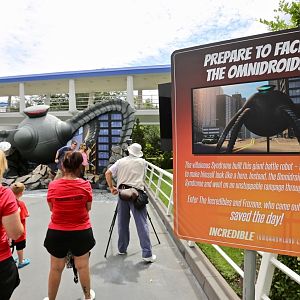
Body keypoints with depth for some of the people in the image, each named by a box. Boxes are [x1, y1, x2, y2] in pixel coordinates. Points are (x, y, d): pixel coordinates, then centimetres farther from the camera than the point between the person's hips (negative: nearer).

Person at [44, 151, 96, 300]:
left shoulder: (53, 185, -12)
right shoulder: (85, 185, -14)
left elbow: (51, 208, 1)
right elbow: (88, 208, -2)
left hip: (57, 232, 0)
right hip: (81, 232, 0)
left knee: (56, 269, 19)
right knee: (83, 267, 19)